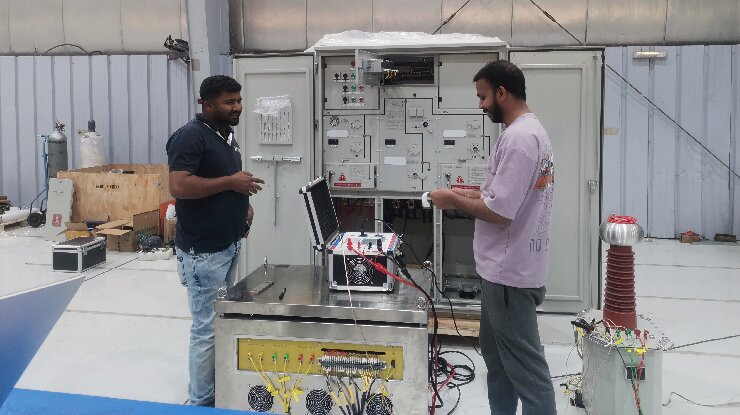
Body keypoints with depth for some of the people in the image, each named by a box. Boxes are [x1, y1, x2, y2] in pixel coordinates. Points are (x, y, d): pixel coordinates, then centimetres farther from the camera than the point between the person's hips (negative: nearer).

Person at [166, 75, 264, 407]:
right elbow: (178, 186, -26)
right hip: (204, 251, -9)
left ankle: (218, 390, 32)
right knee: (207, 328, -1)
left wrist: (242, 203, 7)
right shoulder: (190, 136, -15)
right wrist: (231, 182, -22)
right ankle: (202, 403, 13)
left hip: (229, 244, 9)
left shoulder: (227, 135, 13)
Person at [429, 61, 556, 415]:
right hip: (505, 269, 11)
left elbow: (499, 212, -25)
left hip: (510, 274, -11)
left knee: (524, 365, 1)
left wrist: (454, 200, -10)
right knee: (495, 353, 23)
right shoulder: (529, 130, 12)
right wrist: (468, 194, 10)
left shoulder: (518, 138, -22)